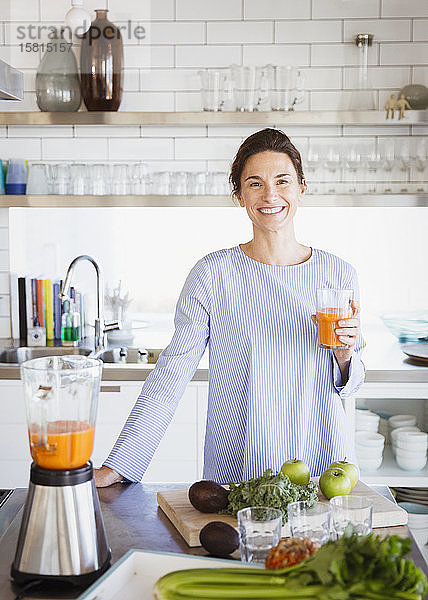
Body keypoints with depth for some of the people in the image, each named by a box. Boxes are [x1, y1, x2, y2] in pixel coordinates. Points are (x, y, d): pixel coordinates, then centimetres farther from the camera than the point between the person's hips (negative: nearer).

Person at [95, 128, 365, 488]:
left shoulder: (338, 274, -2)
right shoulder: (214, 275, -10)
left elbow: (348, 385, 8)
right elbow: (171, 374, -9)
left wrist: (345, 354, -15)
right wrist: (116, 465, -13)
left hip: (323, 467, 3)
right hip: (235, 471, -2)